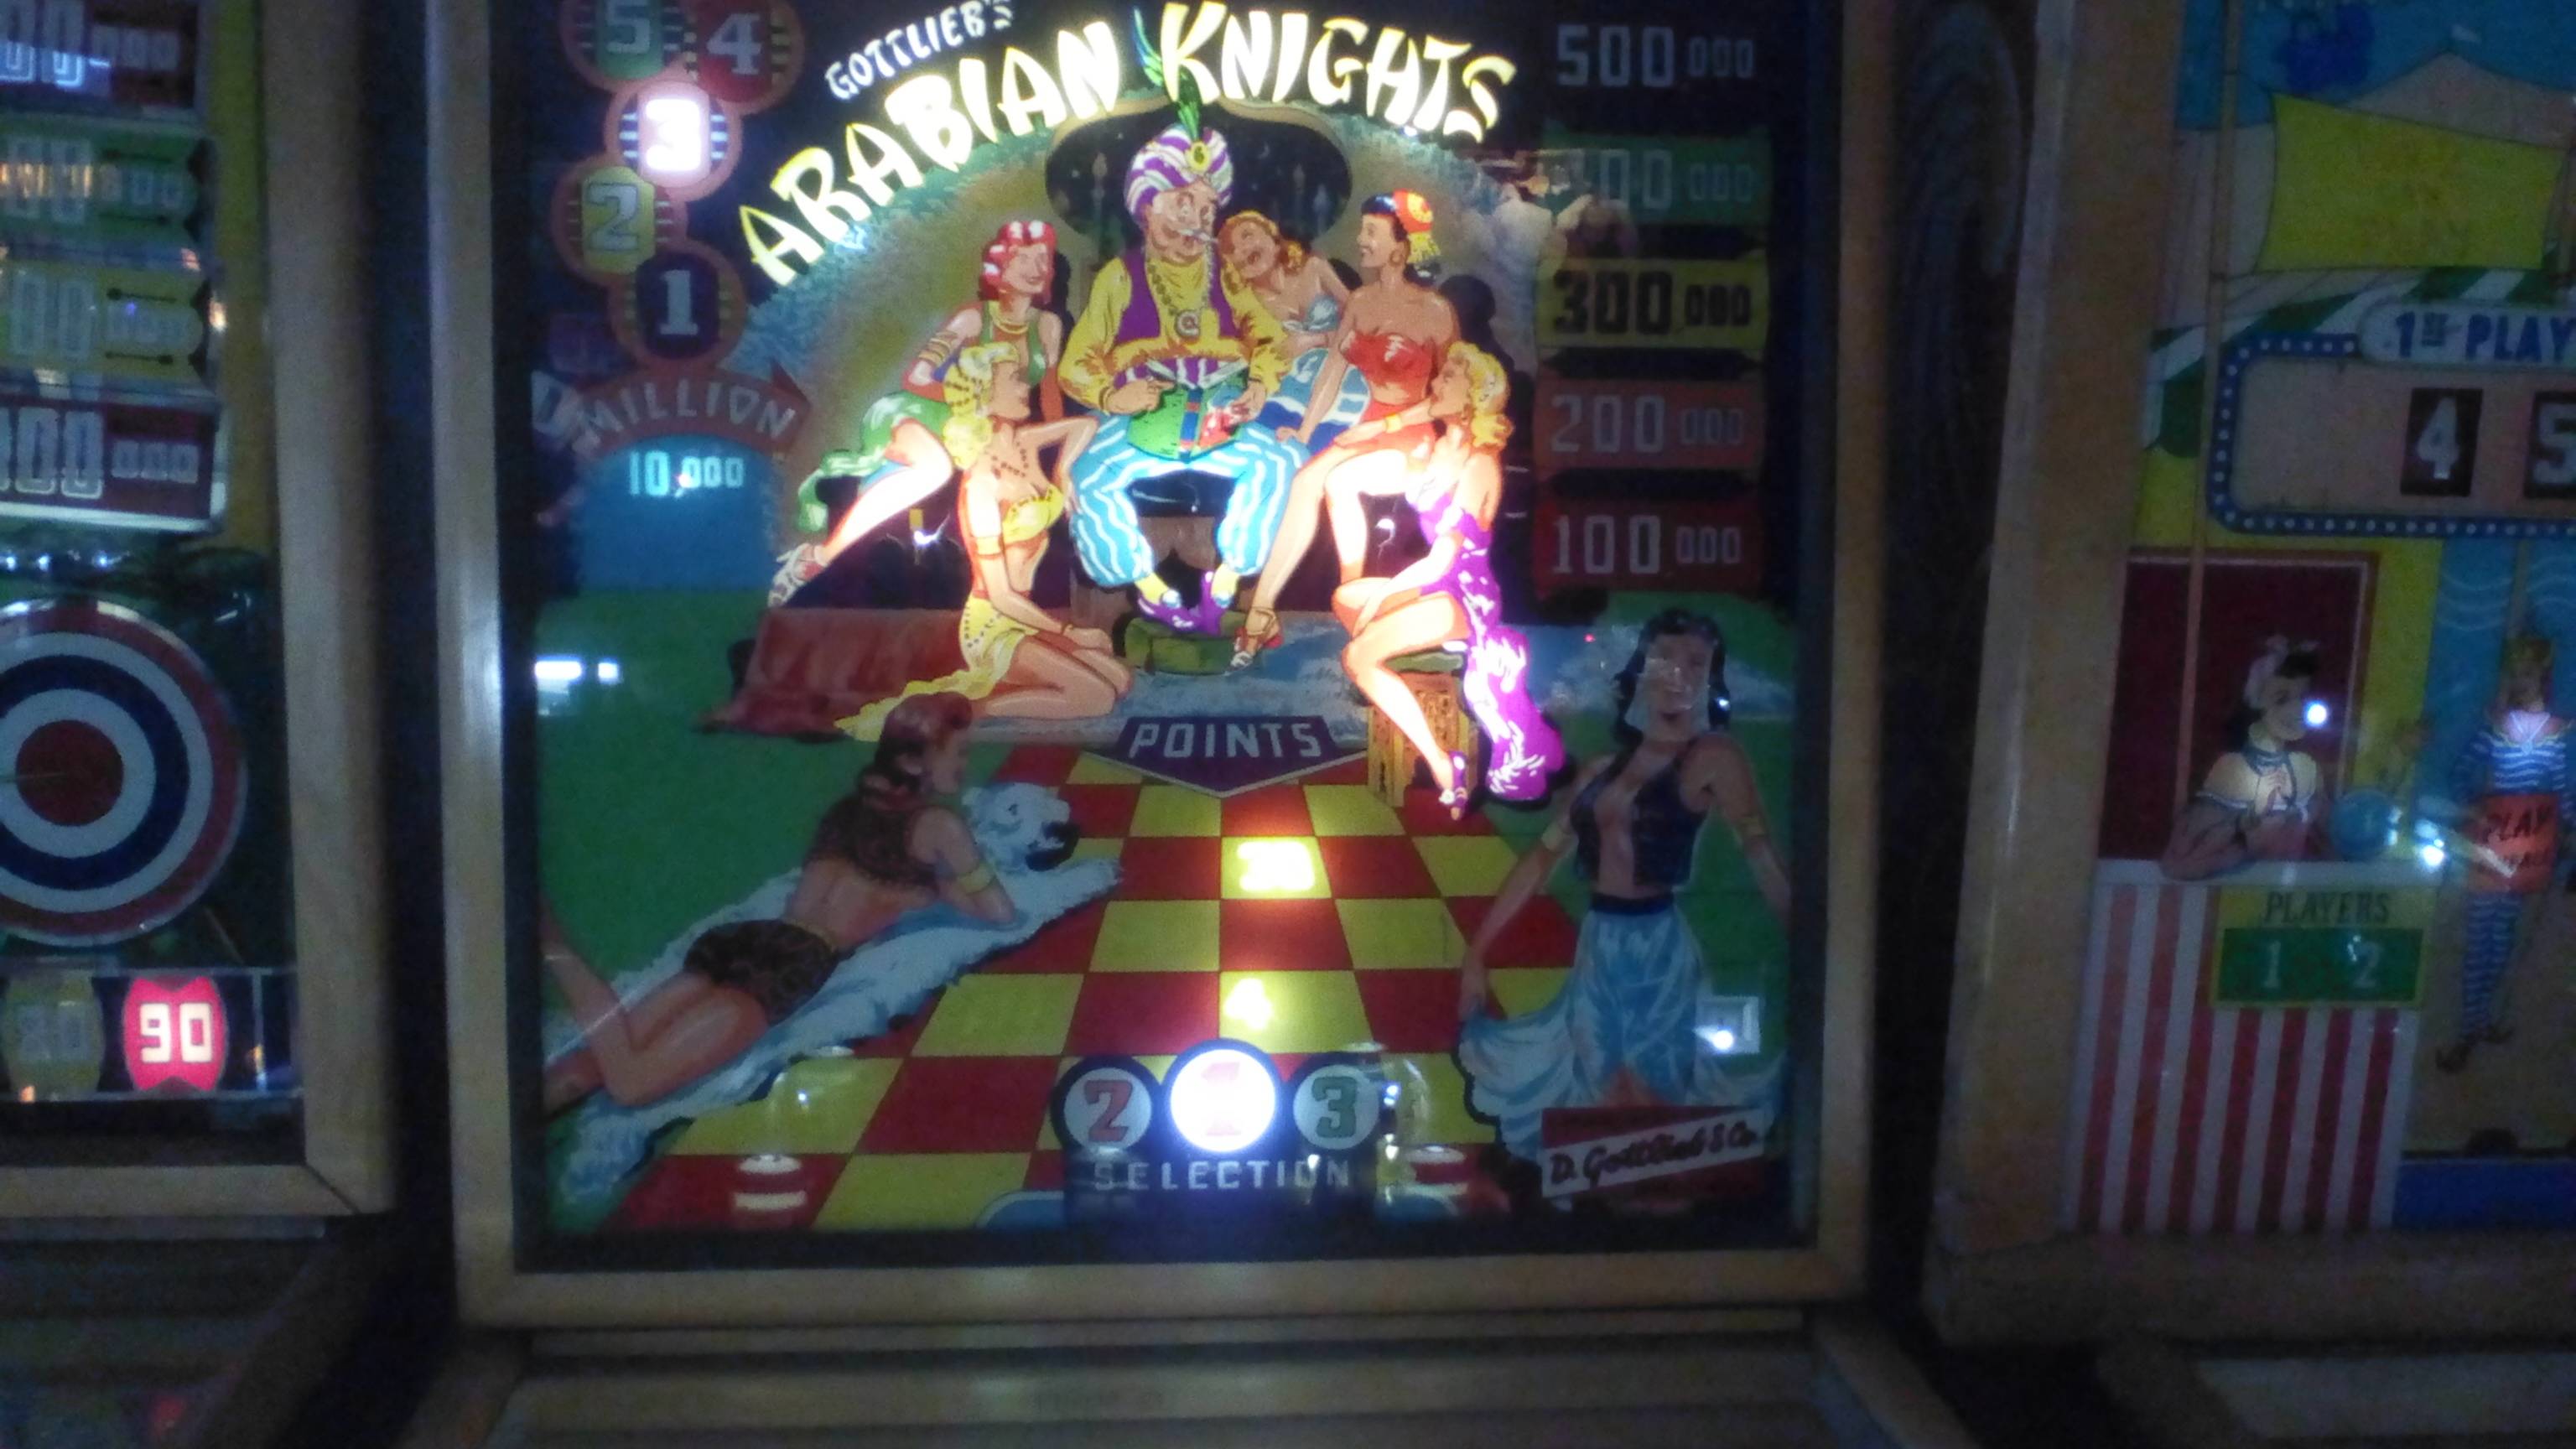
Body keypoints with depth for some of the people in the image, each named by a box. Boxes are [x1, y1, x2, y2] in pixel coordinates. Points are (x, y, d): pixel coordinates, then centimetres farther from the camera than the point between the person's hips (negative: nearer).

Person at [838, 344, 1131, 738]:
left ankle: (985, 683, 10)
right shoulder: (982, 487, -21)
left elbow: (1086, 423, 19)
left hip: (1025, 616, 8)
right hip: (994, 626, -8)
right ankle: (975, 706, -6)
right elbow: (1001, 596, -20)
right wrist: (1067, 632, -12)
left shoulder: (1022, 443, -1)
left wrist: (1061, 475, 4)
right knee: (1099, 697, -15)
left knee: (1121, 678, 4)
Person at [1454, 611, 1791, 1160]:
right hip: (1598, 949, 6)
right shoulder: (1601, 771, 10)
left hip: (1656, 950, -5)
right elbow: (1542, 859, 12)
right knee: (1603, 1108, 13)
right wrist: (1476, 952, 12)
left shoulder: (1714, 757, -7)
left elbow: (1761, 857, -14)